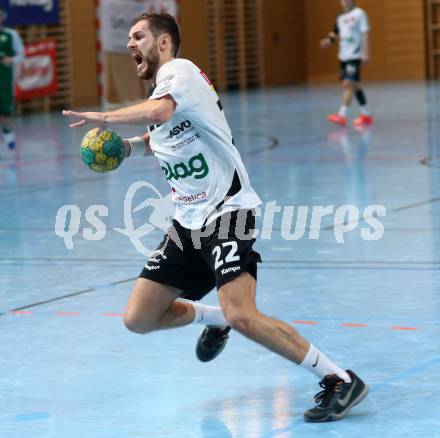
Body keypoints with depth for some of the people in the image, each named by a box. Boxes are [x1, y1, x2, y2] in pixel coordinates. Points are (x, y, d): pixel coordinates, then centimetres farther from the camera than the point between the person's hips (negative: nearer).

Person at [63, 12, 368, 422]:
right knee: (138, 319, 6)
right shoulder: (163, 86, 18)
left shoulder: (179, 70, -11)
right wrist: (130, 144, 20)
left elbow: (157, 112, -33)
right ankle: (211, 318, 33)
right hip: (188, 221, 9)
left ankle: (340, 380, -17)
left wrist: (103, 117, -20)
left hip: (226, 212, -9)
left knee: (241, 315, -27)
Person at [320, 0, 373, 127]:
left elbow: (365, 34, -10)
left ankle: (342, 116, -20)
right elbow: (335, 33, 21)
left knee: (348, 84, -15)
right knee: (354, 85, 12)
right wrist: (328, 41, -2)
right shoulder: (340, 18, 14)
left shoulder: (359, 14, -6)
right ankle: (366, 115, 21)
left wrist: (366, 53, -17)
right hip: (343, 56, 8)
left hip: (354, 56, -8)